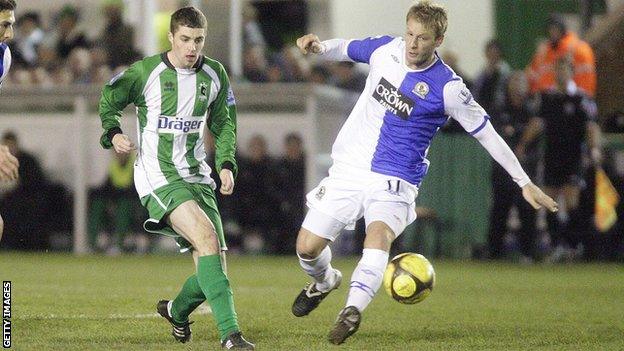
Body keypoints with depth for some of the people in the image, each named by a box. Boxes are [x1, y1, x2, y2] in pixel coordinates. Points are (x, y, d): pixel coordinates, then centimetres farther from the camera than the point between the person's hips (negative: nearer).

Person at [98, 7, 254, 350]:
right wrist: (113, 133, -11)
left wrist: (226, 164, 4)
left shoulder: (214, 74, 4)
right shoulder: (145, 72, -8)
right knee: (206, 237, -29)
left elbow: (223, 122, 18)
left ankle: (177, 310, 35)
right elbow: (108, 100, 7)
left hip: (197, 177, 6)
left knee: (212, 264, 0)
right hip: (158, 176, -5)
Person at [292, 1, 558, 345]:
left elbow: (487, 134, -4)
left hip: (394, 180, -4)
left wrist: (525, 183, -2)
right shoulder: (385, 49, -2)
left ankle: (352, 310, -49)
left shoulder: (447, 87, -13)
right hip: (348, 167, 4)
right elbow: (347, 49, 19)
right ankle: (325, 281, 36)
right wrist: (319, 46, -5)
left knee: (378, 237, -33)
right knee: (307, 247, 2)